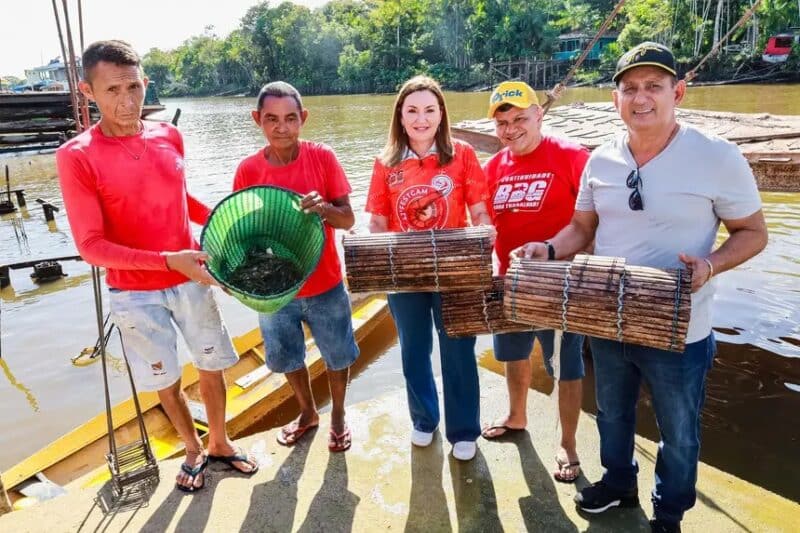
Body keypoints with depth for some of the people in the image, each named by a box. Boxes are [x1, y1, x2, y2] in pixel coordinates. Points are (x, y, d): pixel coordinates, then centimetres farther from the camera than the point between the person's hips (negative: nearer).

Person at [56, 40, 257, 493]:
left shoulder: (170, 137, -3)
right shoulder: (77, 157, -17)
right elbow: (91, 246, -18)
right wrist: (167, 260, -28)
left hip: (191, 279, 4)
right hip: (135, 293, -3)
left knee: (212, 367, 15)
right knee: (167, 381, 13)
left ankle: (220, 443, 39)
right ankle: (194, 451, 38)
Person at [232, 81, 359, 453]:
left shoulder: (322, 157, -12)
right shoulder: (248, 170, -8)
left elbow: (348, 219, -10)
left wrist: (324, 208, -31)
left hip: (324, 286, -1)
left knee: (337, 356, 16)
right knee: (287, 357, 20)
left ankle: (338, 416, 42)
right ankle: (307, 412, 47)